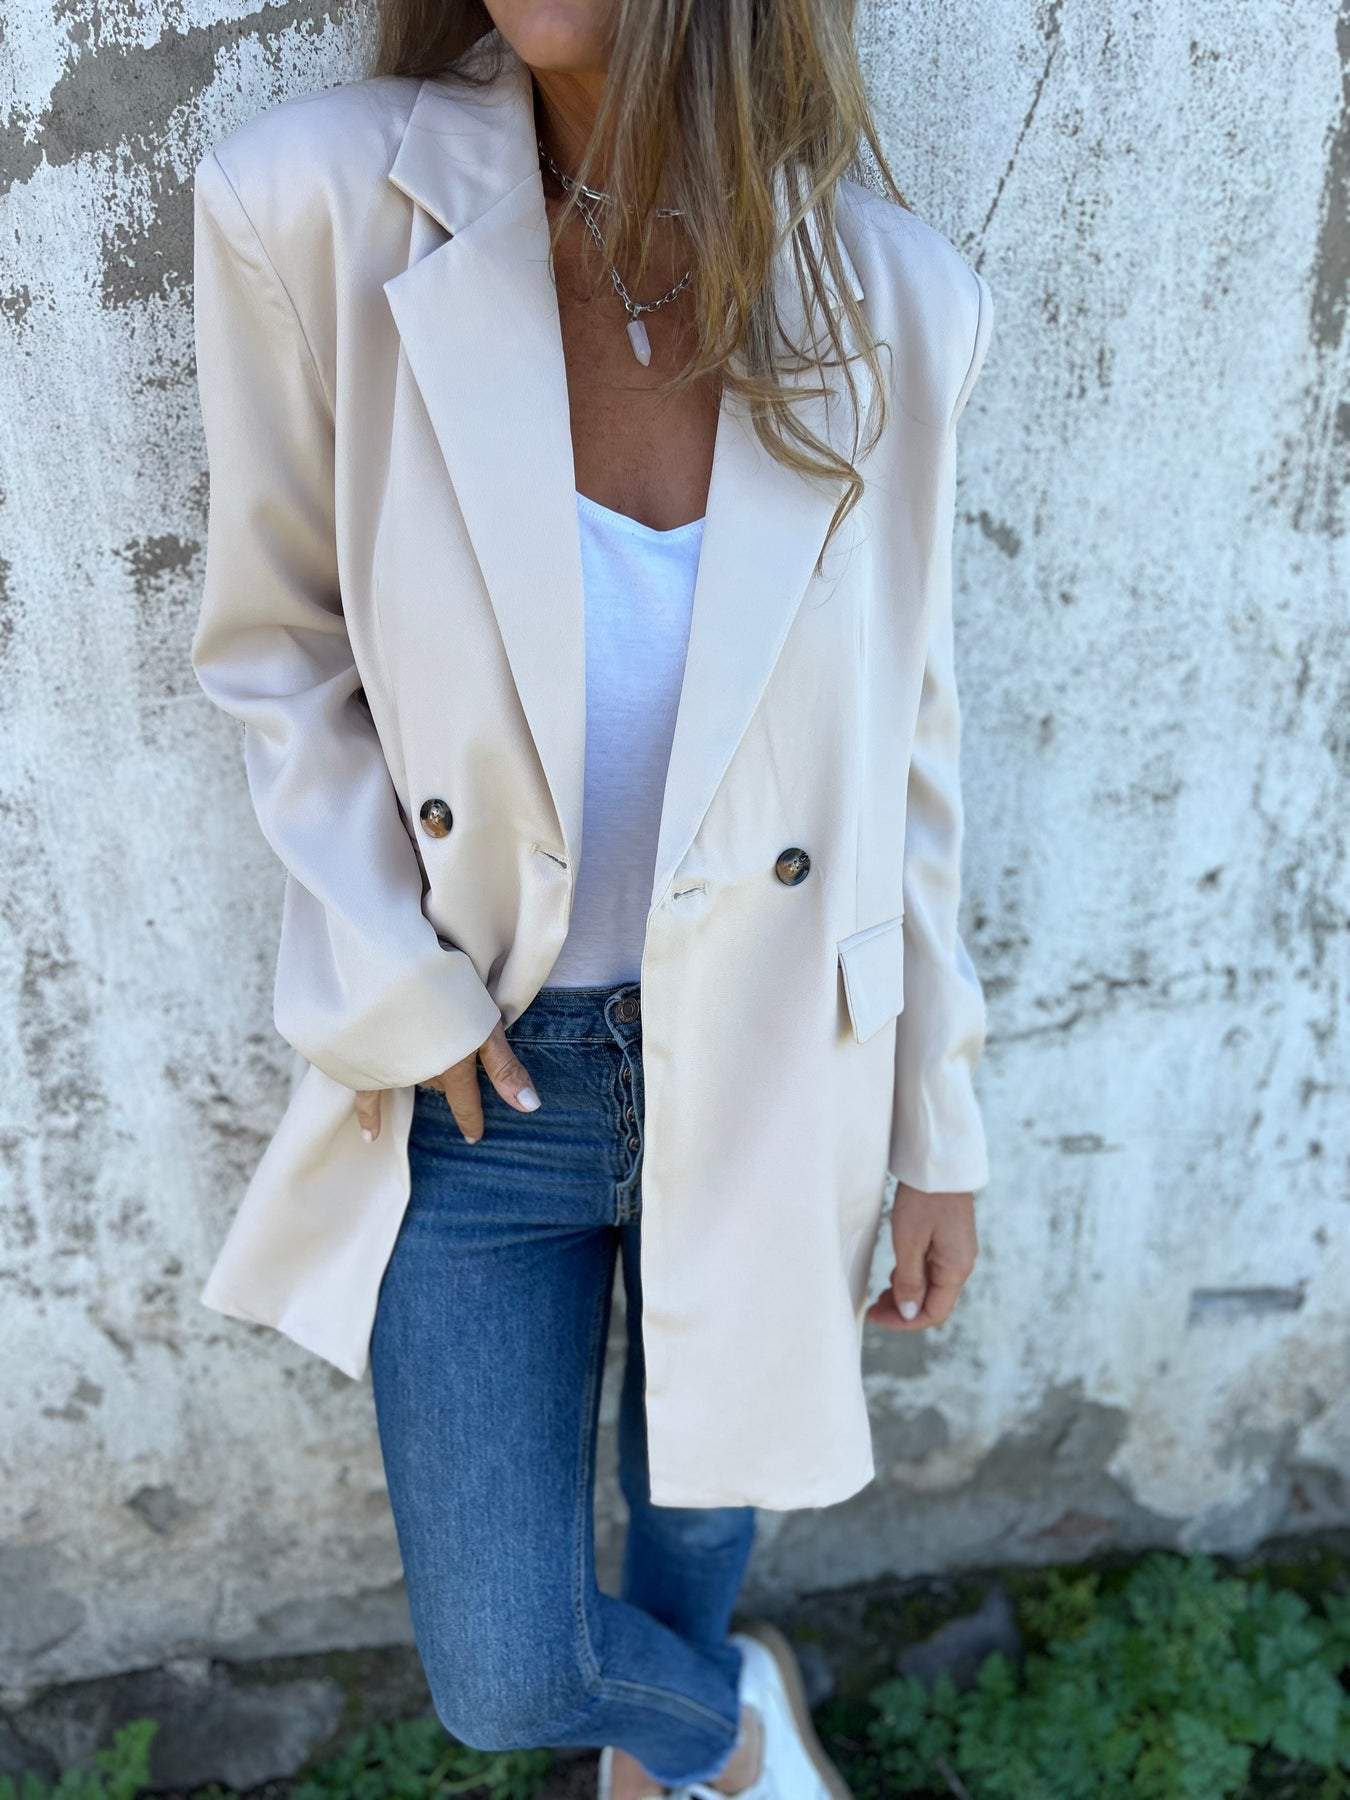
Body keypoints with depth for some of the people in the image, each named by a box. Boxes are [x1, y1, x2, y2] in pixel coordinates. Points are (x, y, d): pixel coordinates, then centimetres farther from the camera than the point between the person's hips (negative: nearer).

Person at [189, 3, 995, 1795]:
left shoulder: (894, 301, -11)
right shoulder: (317, 203, -15)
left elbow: (906, 759, -2)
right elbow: (279, 655, -2)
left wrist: (940, 1135, 3)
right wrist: (398, 995, -10)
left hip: (762, 1084, 1)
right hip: (481, 1075, 0)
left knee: (701, 1505, 25)